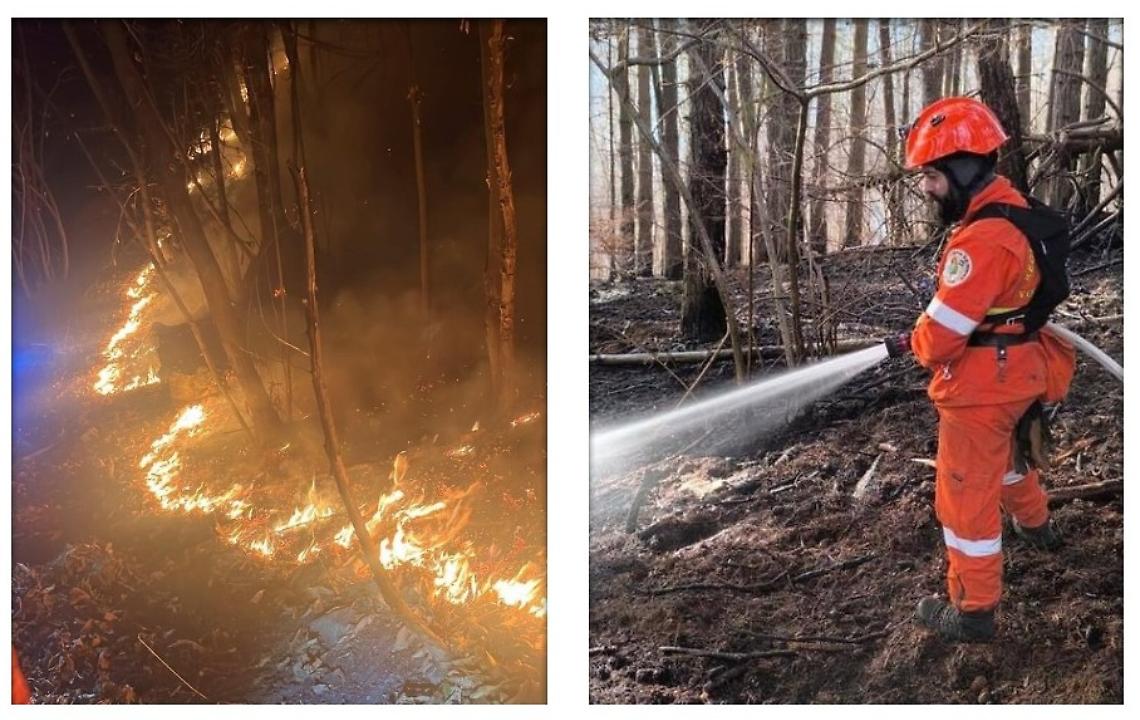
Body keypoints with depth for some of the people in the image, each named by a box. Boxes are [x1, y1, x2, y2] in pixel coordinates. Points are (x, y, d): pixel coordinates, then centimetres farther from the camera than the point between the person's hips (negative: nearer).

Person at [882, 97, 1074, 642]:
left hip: (980, 384, -10)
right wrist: (925, 335, 3)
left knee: (967, 495, 2)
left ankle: (973, 612, 13)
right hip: (1017, 371, 10)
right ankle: (1036, 526, 59)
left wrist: (912, 344, -5)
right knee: (1005, 453, 34)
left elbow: (944, 330, -26)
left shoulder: (982, 237, -28)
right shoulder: (1014, 208, 4)